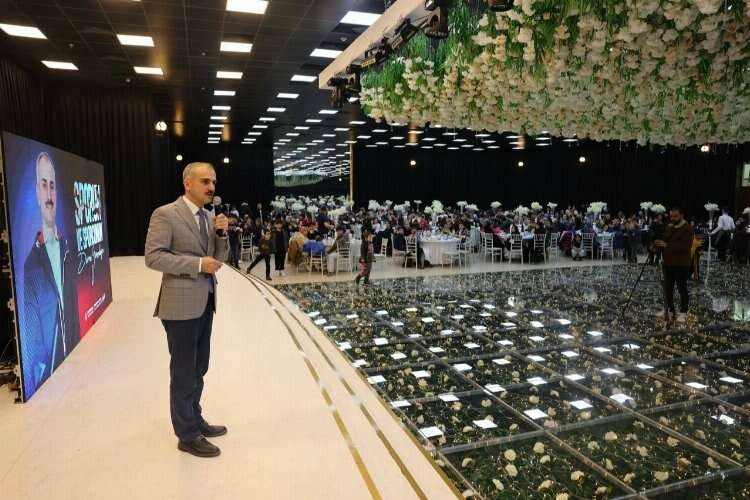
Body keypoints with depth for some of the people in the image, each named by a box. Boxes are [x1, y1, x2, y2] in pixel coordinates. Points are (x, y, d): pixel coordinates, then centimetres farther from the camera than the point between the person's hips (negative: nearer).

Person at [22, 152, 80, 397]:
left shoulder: (68, 250, 4)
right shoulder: (31, 262, -13)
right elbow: (31, 335, -12)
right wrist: (40, 372, -16)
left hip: (74, 354, 5)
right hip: (47, 369, -5)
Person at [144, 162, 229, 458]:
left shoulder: (209, 217, 12)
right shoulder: (165, 214, -11)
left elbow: (219, 257, 13)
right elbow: (153, 257, -17)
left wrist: (221, 233, -5)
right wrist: (197, 264, -21)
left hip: (205, 303, 8)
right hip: (181, 304, -8)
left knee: (199, 368, 18)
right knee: (184, 372, 4)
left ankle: (195, 420, 34)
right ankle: (187, 436, 17)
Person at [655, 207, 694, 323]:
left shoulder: (687, 228, -10)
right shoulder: (668, 228, 12)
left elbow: (686, 246, -22)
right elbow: (664, 242, 20)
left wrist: (667, 245, -27)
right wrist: (658, 243, -4)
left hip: (681, 264, -7)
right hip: (667, 263, 7)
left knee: (682, 288, 0)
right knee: (668, 288, 12)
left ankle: (683, 312, 9)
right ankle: (670, 309, 25)